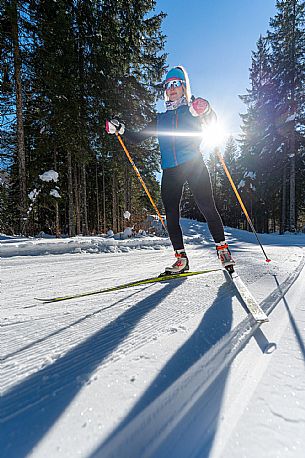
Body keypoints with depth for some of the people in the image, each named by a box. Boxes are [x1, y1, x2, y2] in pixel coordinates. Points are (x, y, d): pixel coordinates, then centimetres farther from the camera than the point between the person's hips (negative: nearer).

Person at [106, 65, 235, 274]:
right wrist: (120, 129, 8)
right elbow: (137, 138, 23)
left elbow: (212, 121, -2)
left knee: (208, 208, -11)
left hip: (194, 165, -3)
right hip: (170, 171, 4)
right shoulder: (160, 119, 24)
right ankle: (181, 258, 5)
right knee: (171, 215, -3)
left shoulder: (192, 110, 14)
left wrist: (206, 111, -23)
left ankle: (223, 249, 2)